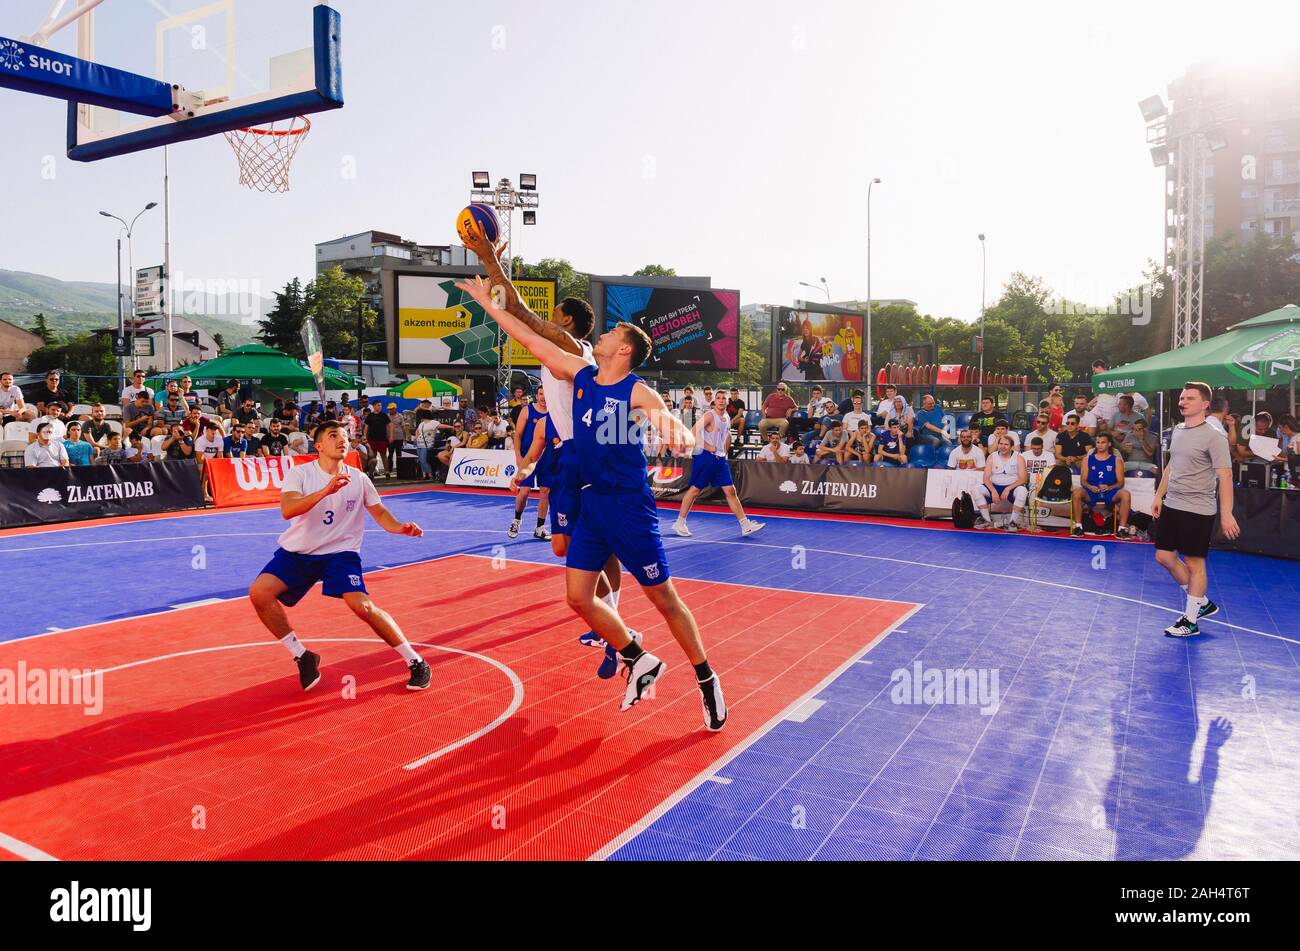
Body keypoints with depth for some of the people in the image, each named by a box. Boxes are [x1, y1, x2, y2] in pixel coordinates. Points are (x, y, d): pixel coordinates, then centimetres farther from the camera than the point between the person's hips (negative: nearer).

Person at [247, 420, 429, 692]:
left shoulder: (358, 479, -2)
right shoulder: (299, 473, -8)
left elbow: (380, 513, 7)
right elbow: (287, 510, -25)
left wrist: (401, 528, -15)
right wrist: (326, 490, -38)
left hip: (340, 553, -1)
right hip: (297, 551, 1)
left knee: (363, 606, -21)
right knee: (259, 592, -21)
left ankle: (415, 662, -5)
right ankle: (303, 658, -2)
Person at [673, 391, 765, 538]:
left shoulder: (727, 418, 13)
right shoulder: (710, 415, -10)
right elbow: (694, 432, -19)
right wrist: (708, 447, -18)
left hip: (720, 459, 7)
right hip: (706, 457, -7)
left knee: (730, 491, 3)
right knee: (695, 490, -1)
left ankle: (745, 525, 3)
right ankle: (679, 523, 11)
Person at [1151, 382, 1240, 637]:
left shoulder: (1213, 437, -13)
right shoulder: (1177, 431, 9)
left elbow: (1225, 476, -17)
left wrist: (1226, 515, -23)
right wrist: (1159, 496, 17)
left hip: (1198, 511, -8)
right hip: (1171, 506, 8)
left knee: (1194, 564, 1)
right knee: (1164, 557, 10)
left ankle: (1190, 621, 12)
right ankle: (1202, 603, 28)